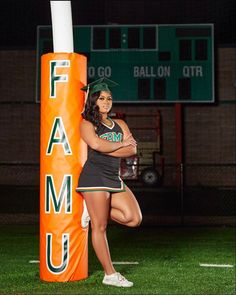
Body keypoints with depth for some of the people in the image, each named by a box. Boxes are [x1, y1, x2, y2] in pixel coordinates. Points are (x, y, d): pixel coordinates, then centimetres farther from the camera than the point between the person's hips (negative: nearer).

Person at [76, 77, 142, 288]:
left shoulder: (120, 125, 15)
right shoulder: (87, 124, 0)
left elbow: (132, 150, 1)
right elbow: (97, 144, -19)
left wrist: (106, 149, -10)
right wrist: (122, 144, -6)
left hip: (115, 179, 6)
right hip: (95, 177, -6)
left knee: (134, 219, -3)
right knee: (100, 227, -3)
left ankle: (95, 210, 16)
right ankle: (110, 275, 7)